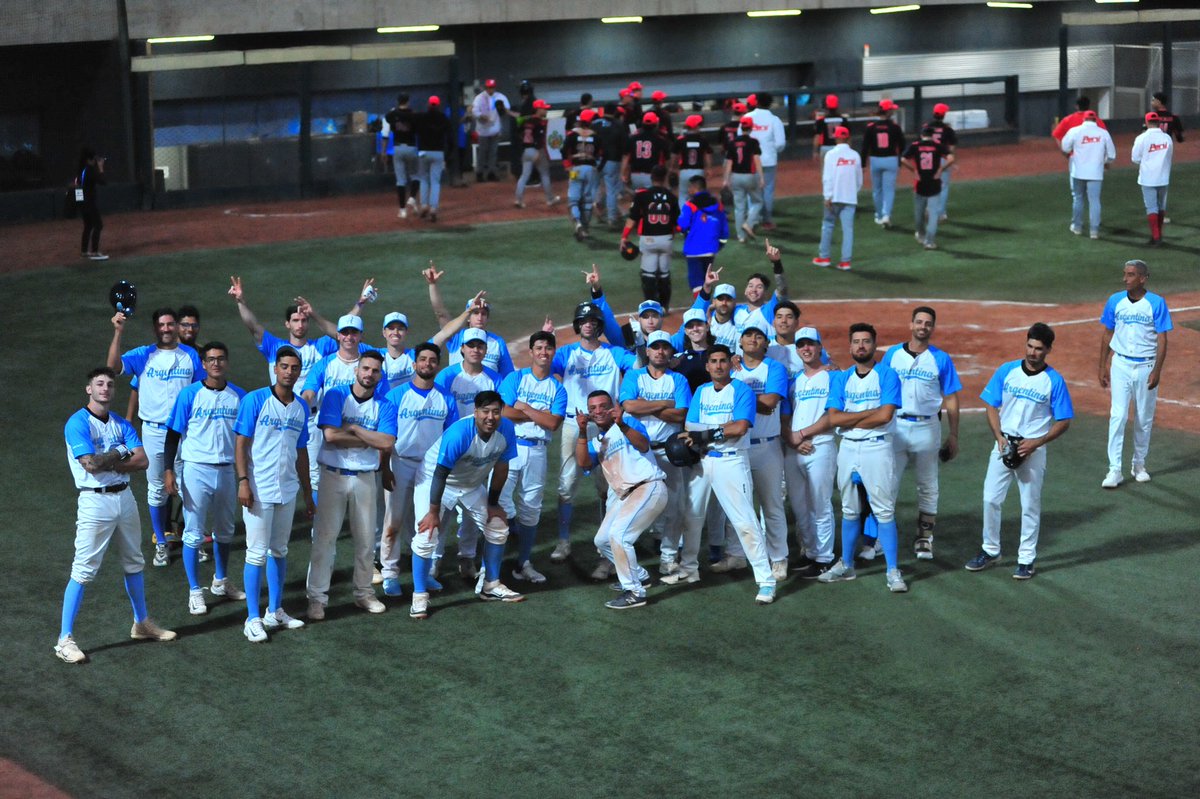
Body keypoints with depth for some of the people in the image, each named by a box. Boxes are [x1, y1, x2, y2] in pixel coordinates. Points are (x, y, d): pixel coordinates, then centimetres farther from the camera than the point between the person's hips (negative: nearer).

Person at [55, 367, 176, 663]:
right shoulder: (78, 423, -10)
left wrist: (108, 462, -14)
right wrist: (120, 454, -6)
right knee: (82, 571, -9)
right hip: (95, 502, -7)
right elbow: (90, 464, -22)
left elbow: (142, 461, -2)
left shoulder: (121, 424, 9)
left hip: (125, 498, 7)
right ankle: (65, 640, -6)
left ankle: (141, 624, 37)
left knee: (134, 564, 20)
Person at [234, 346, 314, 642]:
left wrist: (308, 494, 17)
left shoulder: (301, 407, 10)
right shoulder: (255, 400, -6)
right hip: (259, 490, -6)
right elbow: (242, 443, -7)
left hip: (287, 490, 6)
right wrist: (243, 481, -17)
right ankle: (253, 618, -1)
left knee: (279, 551, 13)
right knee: (257, 553, -5)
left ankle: (275, 611, 23)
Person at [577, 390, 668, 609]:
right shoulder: (596, 441, 17)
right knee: (602, 540, 15)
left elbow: (643, 445, -23)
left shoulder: (628, 422, -3)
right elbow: (583, 463, -3)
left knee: (618, 534, -24)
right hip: (624, 495, 9)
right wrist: (582, 433, -15)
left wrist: (622, 425, -38)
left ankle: (634, 592, -17)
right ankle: (638, 575, 35)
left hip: (650, 487, -9)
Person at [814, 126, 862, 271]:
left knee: (828, 225, 11)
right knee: (848, 228, 1)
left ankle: (824, 257, 17)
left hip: (834, 197, -3)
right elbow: (859, 180, 12)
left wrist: (828, 196, -12)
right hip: (850, 198, 3)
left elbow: (827, 177, -12)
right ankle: (846, 261, -2)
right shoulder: (855, 155, 6)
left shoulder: (831, 154, -7)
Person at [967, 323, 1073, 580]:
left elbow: (1063, 422, -4)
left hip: (1033, 450, -3)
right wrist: (999, 437, -10)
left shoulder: (1055, 381, -6)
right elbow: (992, 407, 5)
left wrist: (1036, 442, -16)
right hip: (1003, 445, 3)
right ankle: (990, 551, 21)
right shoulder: (1007, 371, 1)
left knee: (1030, 505, 3)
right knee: (991, 499, 5)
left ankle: (1026, 559, 13)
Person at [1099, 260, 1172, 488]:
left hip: (1146, 367, -1)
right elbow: (1107, 334, 8)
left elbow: (1162, 339, -7)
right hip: (1121, 364, 1)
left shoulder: (1157, 303, -7)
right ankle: (1114, 470, -9)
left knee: (1144, 418, 9)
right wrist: (1103, 367, 6)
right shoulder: (1115, 301, 1)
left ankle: (1139, 465, 25)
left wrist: (1157, 370, -14)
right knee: (1118, 416, -8)